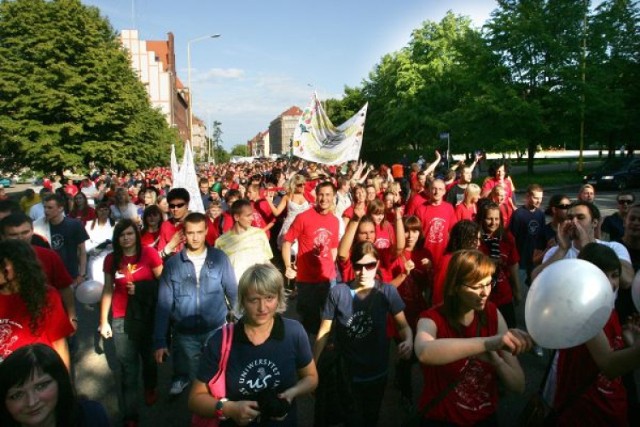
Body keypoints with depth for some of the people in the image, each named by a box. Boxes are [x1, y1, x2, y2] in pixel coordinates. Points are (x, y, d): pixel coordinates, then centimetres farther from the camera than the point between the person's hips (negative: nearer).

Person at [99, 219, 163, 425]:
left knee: (148, 356, 20)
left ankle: (150, 389, 49)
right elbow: (107, 290, 3)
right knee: (127, 366, 4)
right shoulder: (111, 259, -1)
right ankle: (130, 415, 15)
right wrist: (103, 321, 3)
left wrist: (140, 288, -15)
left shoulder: (149, 253, -10)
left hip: (147, 315, -1)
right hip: (121, 319, 1)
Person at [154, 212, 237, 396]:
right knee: (183, 380, 16)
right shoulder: (172, 263, -5)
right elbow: (164, 304, -3)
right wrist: (159, 341, -4)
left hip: (217, 331, 0)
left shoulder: (220, 258, -6)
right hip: (185, 335, 0)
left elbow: (233, 292, 2)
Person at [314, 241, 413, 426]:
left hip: (377, 373, 2)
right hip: (346, 374, -2)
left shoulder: (387, 292, -13)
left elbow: (403, 325, -7)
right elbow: (324, 330, -8)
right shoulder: (337, 292, -16)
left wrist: (409, 340, -30)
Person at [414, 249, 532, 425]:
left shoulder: (492, 314, -6)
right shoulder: (432, 319, -16)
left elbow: (519, 386, -7)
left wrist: (495, 360, -25)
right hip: (441, 419, -3)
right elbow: (424, 353, -40)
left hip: (486, 417, 3)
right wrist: (489, 342, -47)